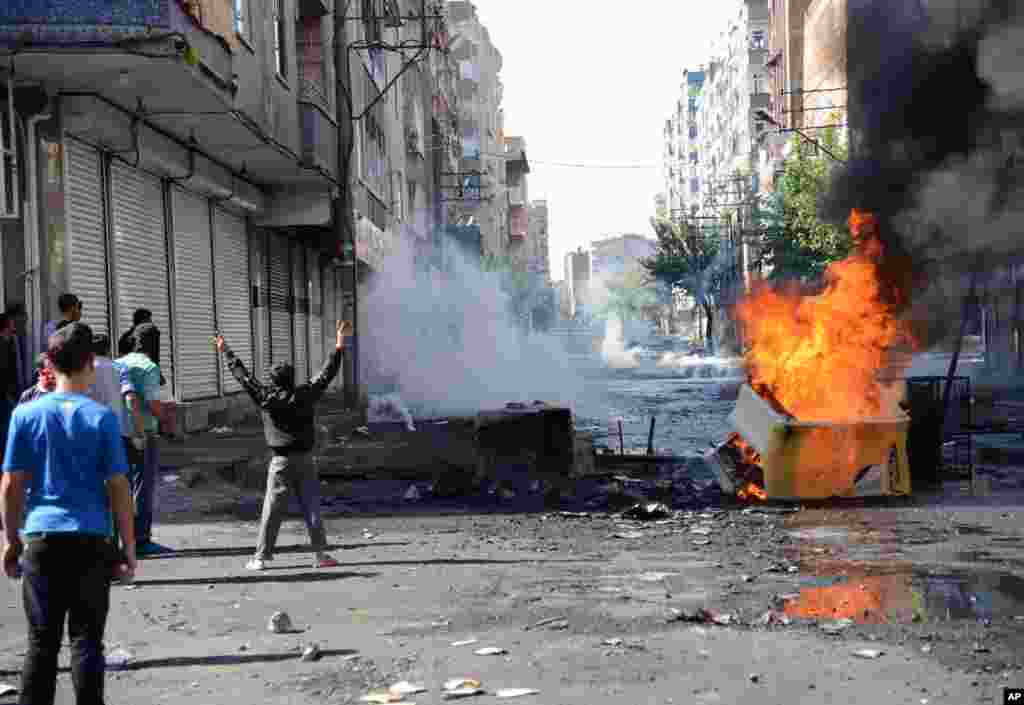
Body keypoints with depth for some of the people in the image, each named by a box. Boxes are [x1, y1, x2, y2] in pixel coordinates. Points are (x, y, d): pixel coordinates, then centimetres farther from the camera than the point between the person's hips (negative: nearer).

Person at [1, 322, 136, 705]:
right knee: (86, 641, 6)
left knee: (41, 642, 10)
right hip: (91, 541, -1)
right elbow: (118, 488, -4)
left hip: (42, 538, 1)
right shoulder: (102, 417, -4)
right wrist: (129, 547, 3)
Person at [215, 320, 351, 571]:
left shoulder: (266, 398, -5)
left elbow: (243, 376, 3)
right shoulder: (305, 395, -3)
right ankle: (320, 554, 5)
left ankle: (261, 557, 6)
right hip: (305, 459, 1)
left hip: (281, 461, -1)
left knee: (272, 510, 3)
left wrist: (226, 353, 13)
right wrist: (338, 346, 13)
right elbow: (327, 373, 5)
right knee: (312, 508, 5)